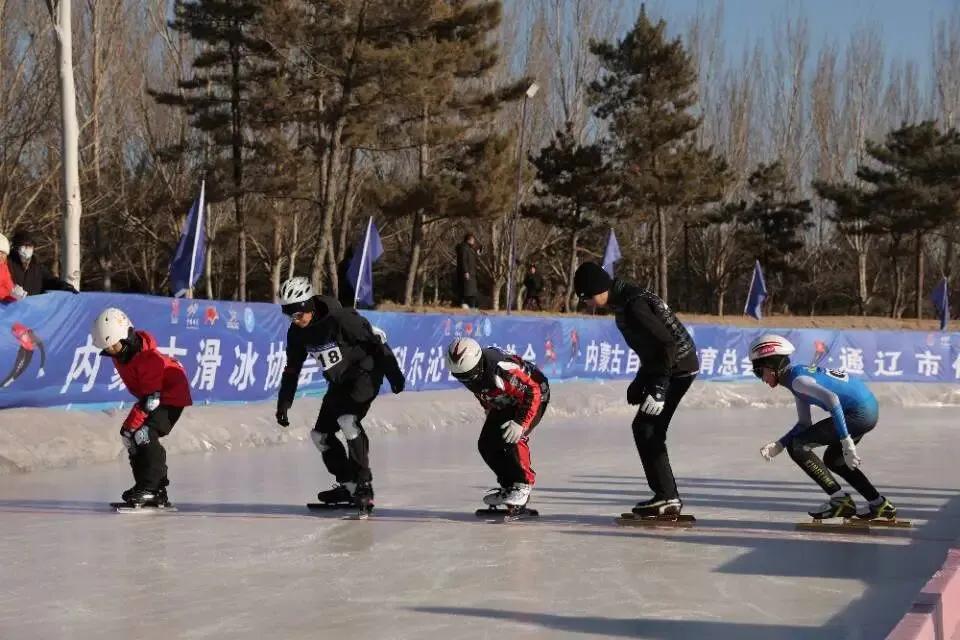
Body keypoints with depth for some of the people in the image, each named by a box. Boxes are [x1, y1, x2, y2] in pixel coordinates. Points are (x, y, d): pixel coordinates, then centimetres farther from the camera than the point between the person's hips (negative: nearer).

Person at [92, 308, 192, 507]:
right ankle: (146, 487, 10)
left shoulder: (148, 358, -32)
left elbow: (152, 397, -32)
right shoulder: (119, 354, -4)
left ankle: (151, 488, -20)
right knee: (128, 435, 3)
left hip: (171, 396, -10)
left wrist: (134, 421, -33)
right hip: (148, 396, 10)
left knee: (145, 434, -24)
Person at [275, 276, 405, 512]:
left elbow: (375, 342, -19)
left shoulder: (341, 319, -26)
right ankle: (348, 484, 17)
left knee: (347, 419, -28)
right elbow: (292, 369, 7)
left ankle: (364, 484, -24)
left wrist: (393, 373, -16)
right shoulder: (297, 333, -4)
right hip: (339, 382, 8)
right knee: (320, 435, 4)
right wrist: (283, 403, 3)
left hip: (366, 372, -8)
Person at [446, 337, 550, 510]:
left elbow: (533, 392, -32)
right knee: (486, 445, -2)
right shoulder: (467, 369, -14)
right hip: (503, 404, 8)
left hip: (533, 396, -8)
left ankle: (524, 485, -12)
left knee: (512, 439, -27)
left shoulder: (500, 370, -39)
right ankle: (509, 485, 13)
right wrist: (490, 414, 16)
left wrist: (521, 423, -35)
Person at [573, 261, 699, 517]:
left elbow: (667, 342, -25)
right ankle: (667, 496, 15)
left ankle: (667, 497, -9)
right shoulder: (623, 301, 10)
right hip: (667, 366, 10)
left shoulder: (633, 304, -21)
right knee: (644, 428, 11)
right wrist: (640, 382, 21)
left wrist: (659, 386, -27)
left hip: (678, 367, -10)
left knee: (647, 429, -11)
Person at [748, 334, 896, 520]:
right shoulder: (797, 377, 17)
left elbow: (832, 399, -28)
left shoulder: (797, 378, -14)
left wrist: (846, 441, -28)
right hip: (869, 409, 10)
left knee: (796, 446, -7)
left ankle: (840, 499, -5)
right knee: (833, 459, 27)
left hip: (858, 413, -10)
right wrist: (778, 445, 9)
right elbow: (805, 424, 20)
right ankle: (880, 505, 27)